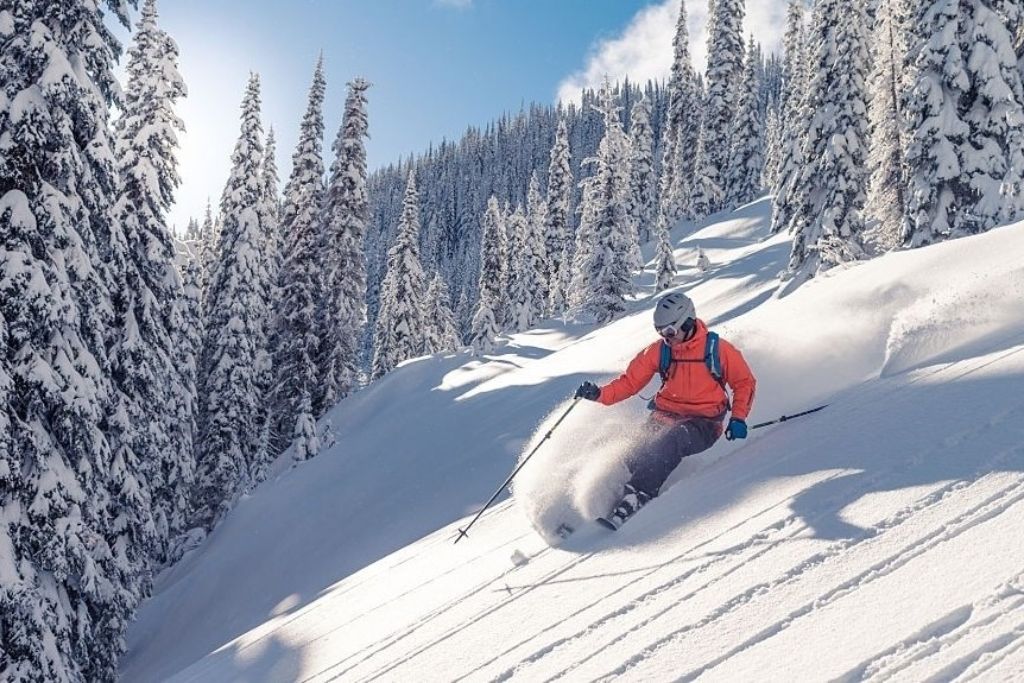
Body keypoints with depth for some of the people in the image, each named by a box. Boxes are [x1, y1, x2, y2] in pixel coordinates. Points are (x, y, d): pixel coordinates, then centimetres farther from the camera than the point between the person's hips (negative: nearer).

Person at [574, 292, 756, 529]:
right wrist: (600, 394, -13)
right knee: (638, 455, -22)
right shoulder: (658, 351, 2)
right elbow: (630, 382, 4)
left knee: (669, 443, -35)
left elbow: (745, 382, 5)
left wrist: (738, 418, -8)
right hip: (664, 417, 5)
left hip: (703, 424, -5)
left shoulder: (718, 349, -6)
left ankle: (632, 502, -43)